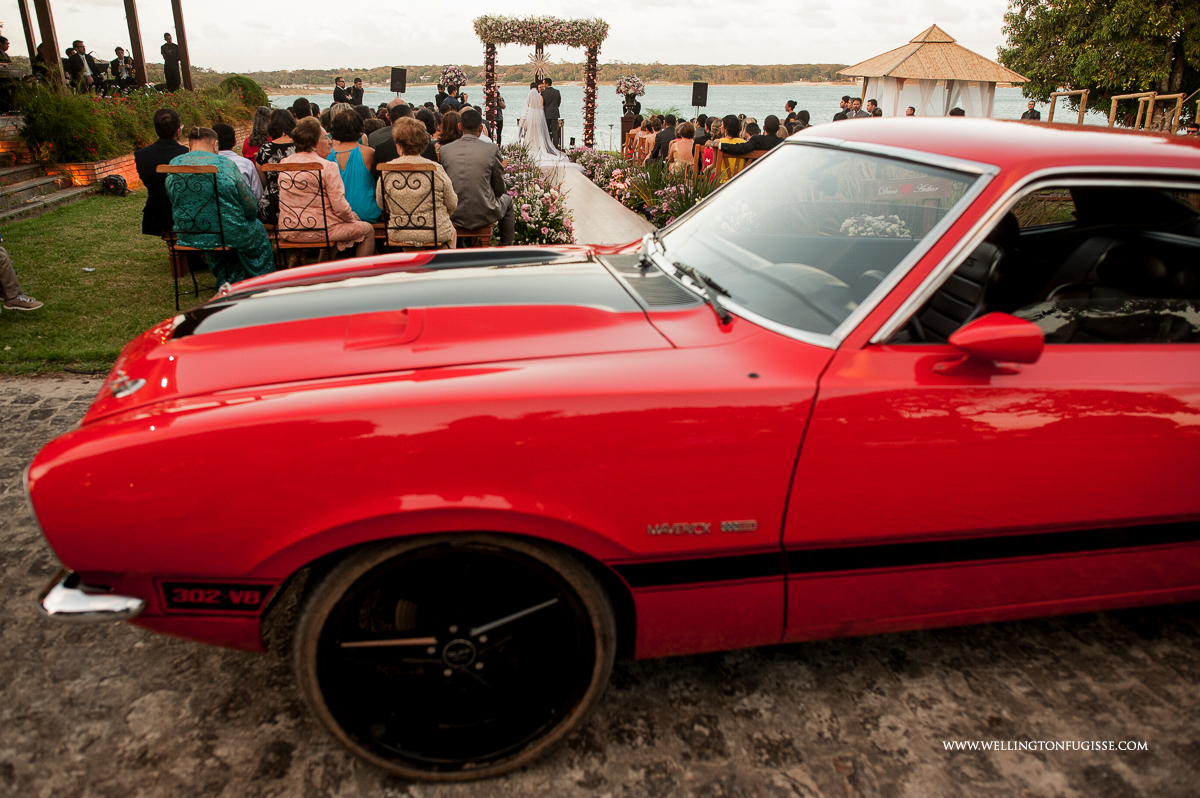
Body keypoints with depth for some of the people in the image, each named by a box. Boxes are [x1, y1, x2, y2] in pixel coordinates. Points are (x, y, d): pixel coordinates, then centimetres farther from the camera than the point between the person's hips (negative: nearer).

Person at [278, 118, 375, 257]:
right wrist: (354, 218, 3)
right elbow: (340, 207, -18)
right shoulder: (327, 167, -16)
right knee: (367, 230, 10)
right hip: (318, 231, -8)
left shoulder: (284, 163, 4)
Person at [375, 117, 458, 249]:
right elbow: (452, 205, -5)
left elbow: (381, 203, 4)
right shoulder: (435, 169, -16)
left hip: (399, 235, 2)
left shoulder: (386, 171, -11)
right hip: (435, 233, -2)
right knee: (452, 231, 34)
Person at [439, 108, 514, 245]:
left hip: (454, 216, 3)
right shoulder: (491, 149, -12)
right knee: (507, 200, 30)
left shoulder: (445, 150, -4)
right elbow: (499, 189, -3)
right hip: (483, 215, -3)